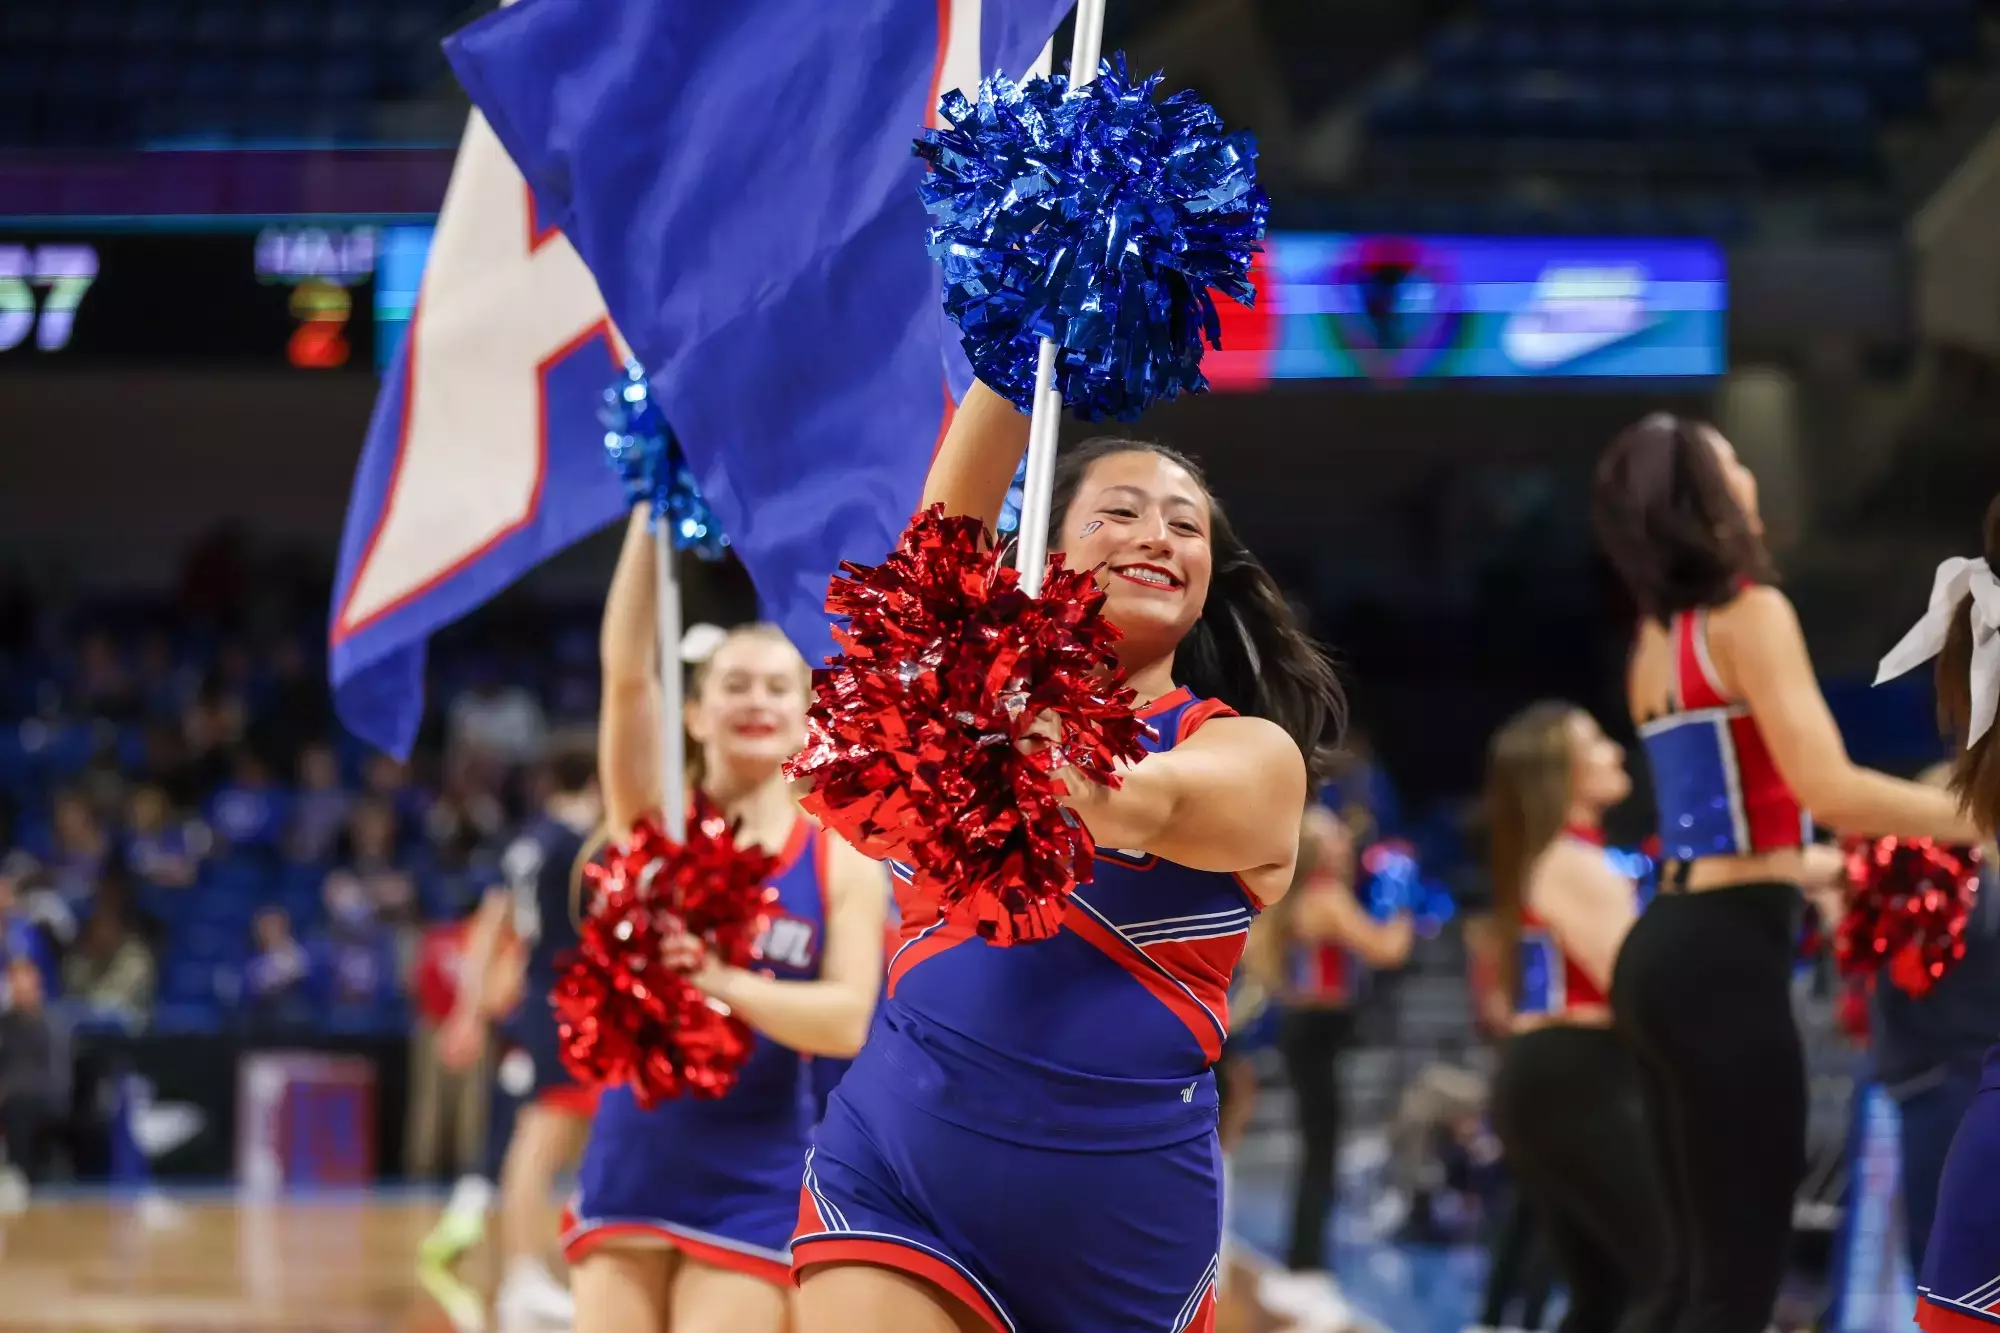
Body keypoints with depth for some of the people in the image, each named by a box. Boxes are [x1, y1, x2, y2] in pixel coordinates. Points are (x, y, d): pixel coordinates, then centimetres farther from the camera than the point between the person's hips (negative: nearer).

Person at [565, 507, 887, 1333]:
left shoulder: (841, 862, -1)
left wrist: (718, 981, -27)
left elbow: (847, 1020, -12)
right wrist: (655, 509, -22)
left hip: (754, 1191, -1)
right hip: (629, 1170, 1)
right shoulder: (656, 820, 2)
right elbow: (626, 672, -13)